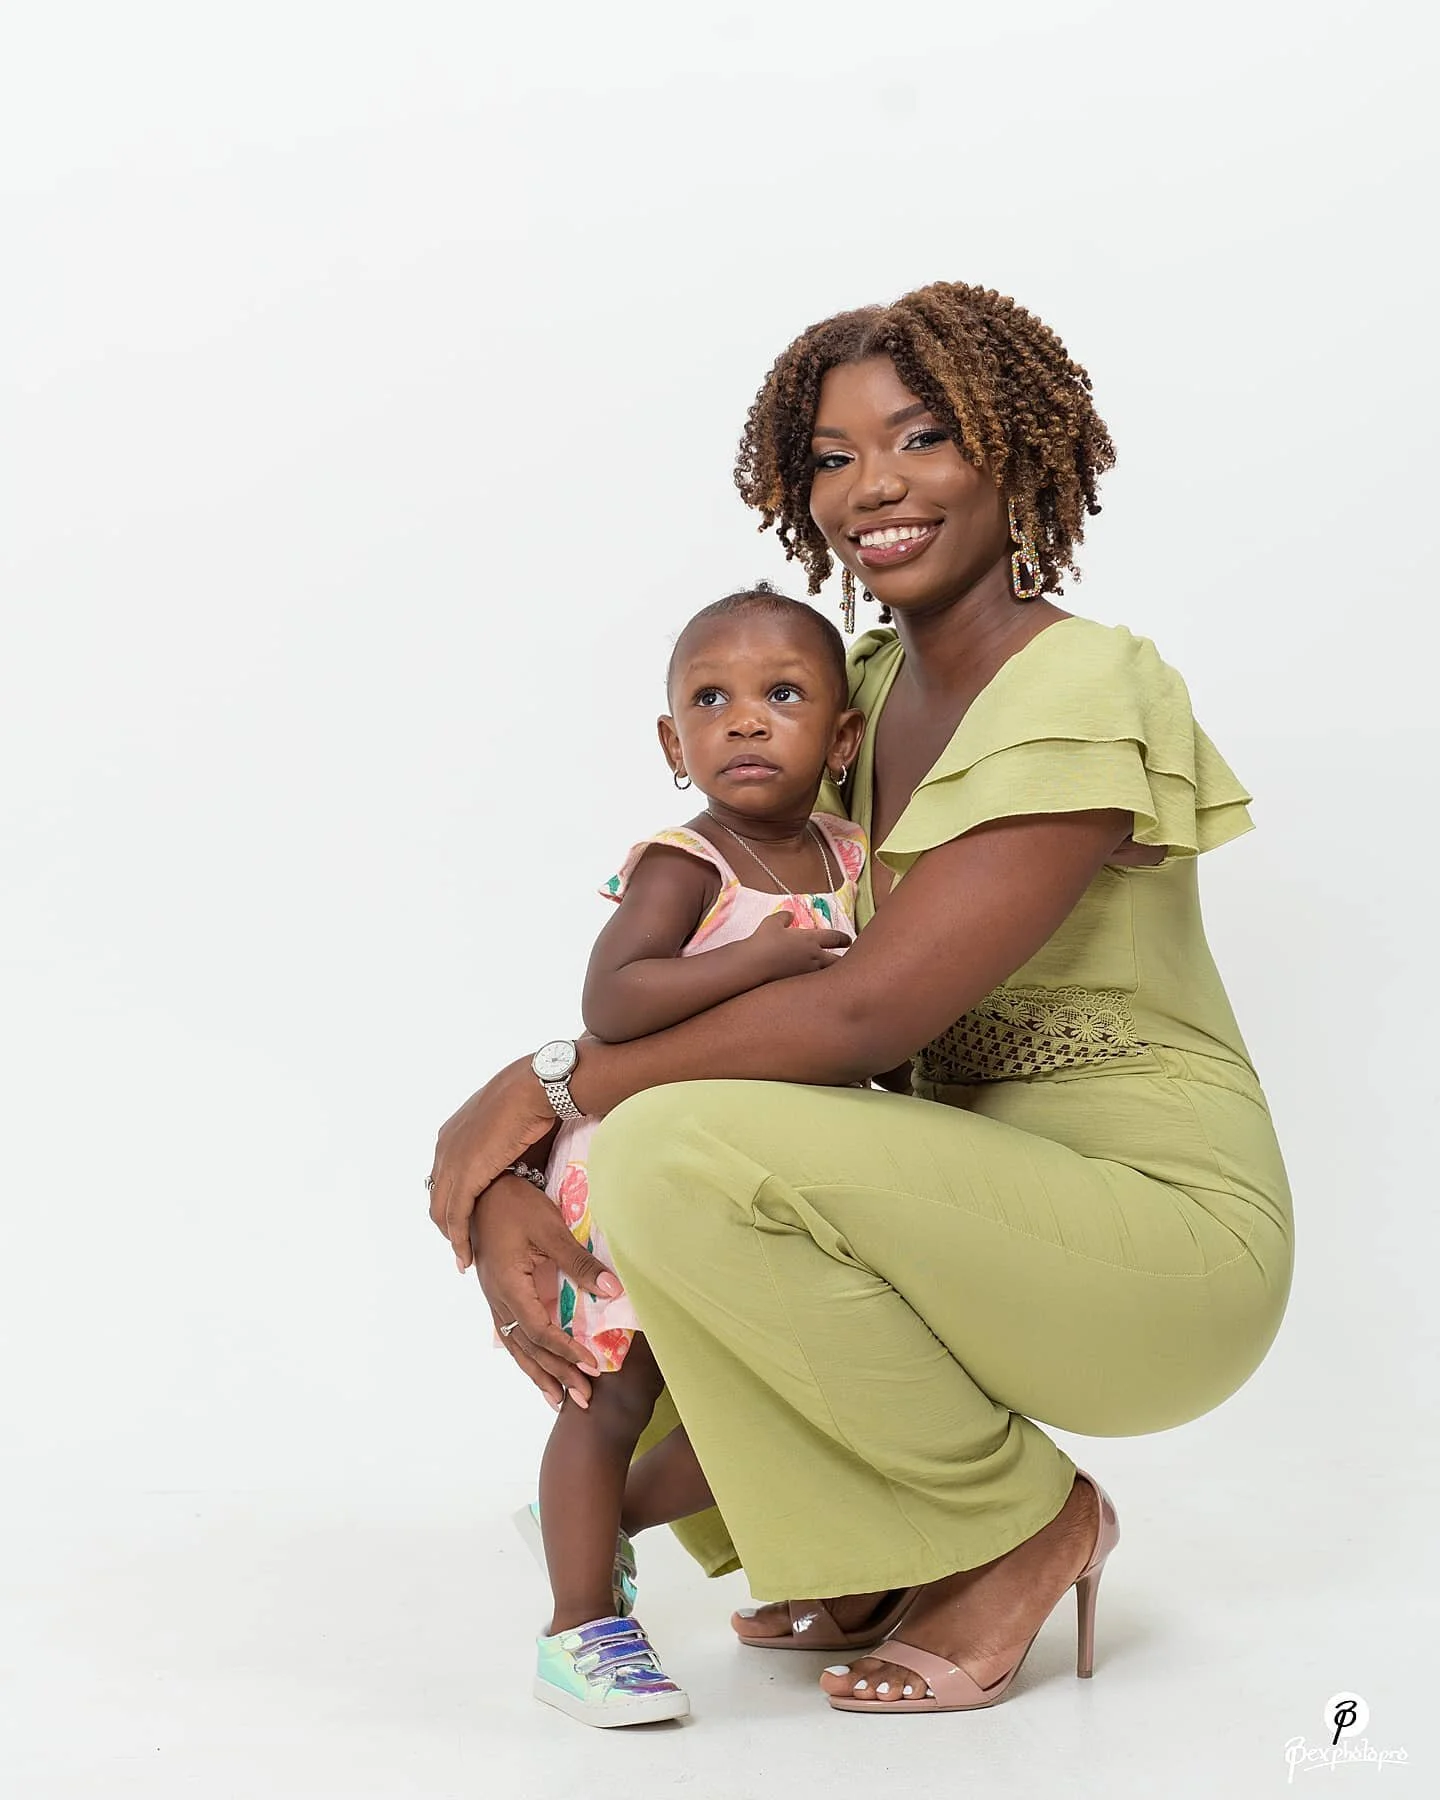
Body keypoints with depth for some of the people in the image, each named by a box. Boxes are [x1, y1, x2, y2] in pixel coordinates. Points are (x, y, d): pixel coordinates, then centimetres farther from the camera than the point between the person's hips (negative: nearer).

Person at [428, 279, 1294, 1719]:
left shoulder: (1082, 692, -18)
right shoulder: (861, 690, 7)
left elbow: (867, 1013, -26)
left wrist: (550, 1084, -19)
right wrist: (504, 1180, -12)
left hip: (1165, 1234, -8)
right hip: (968, 1202, 8)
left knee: (678, 1153, -28)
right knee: (570, 1170, 6)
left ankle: (1026, 1524, -5)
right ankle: (888, 1550, 13)